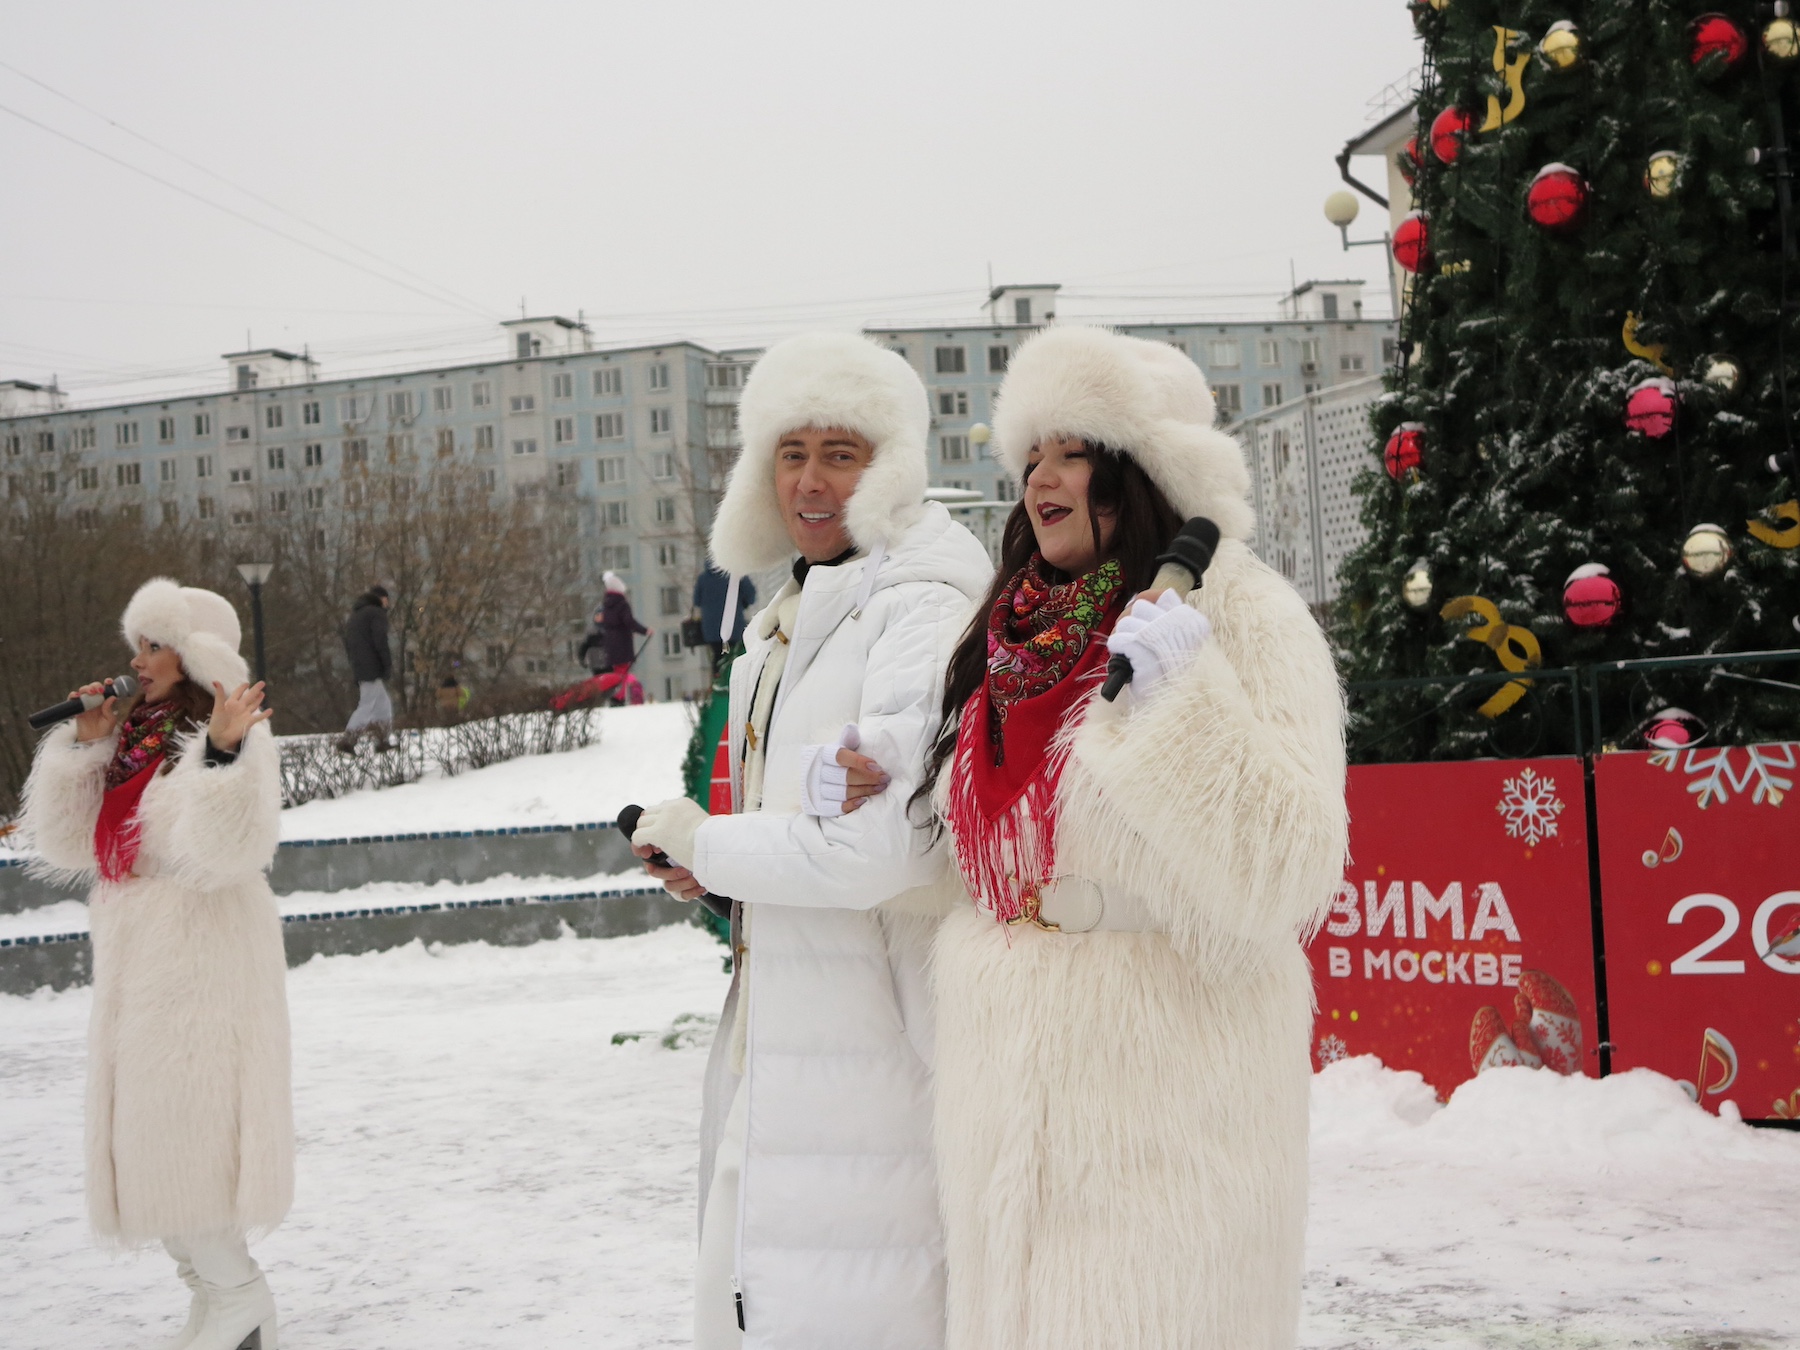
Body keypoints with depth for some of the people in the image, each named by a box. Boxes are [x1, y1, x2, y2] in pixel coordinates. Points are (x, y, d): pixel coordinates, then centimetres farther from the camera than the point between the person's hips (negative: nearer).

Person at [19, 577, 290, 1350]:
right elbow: (64, 845, 9)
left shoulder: (233, 739, -11)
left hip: (199, 959, -9)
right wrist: (83, 743, 0)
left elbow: (222, 852, -24)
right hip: (135, 958, 9)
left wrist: (223, 752, -35)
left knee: (178, 1128, -8)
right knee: (148, 1133, 13)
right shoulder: (132, 738, 12)